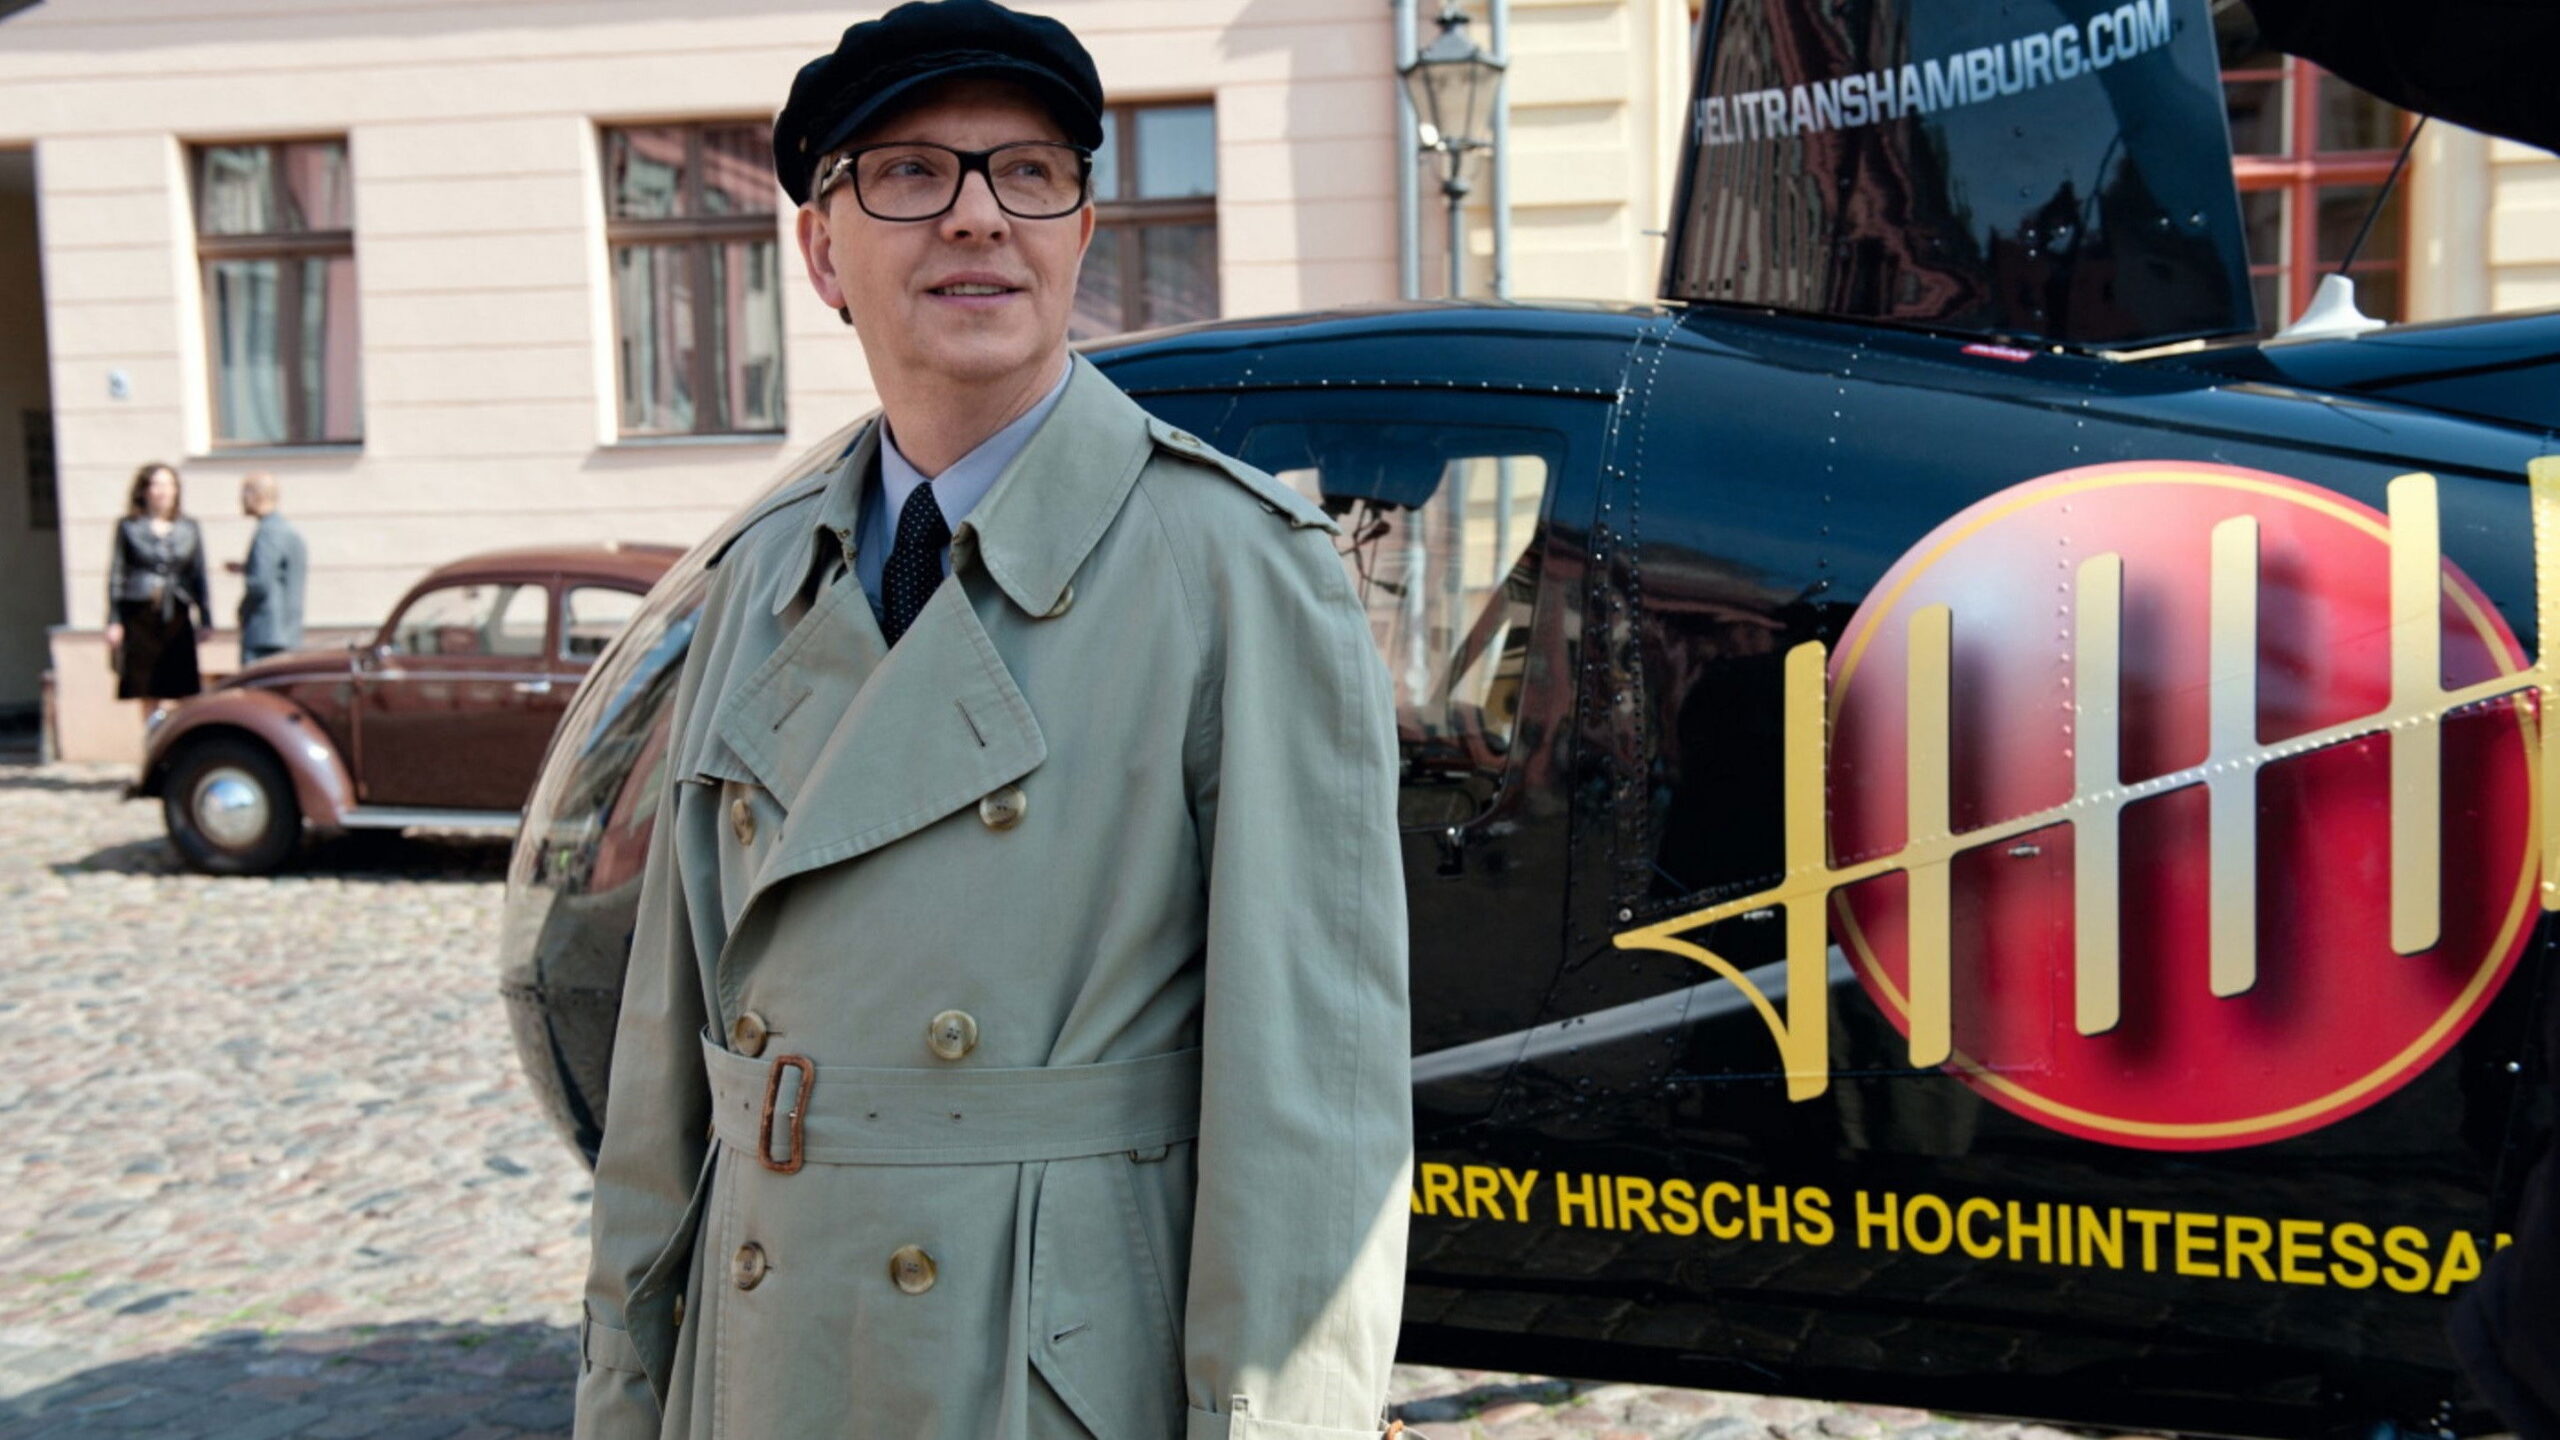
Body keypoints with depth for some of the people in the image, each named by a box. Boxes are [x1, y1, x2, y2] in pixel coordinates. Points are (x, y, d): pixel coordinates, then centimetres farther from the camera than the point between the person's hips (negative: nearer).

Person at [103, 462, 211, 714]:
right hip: (140, 615, -1)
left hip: (177, 617, 1)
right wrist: (113, 622, 0)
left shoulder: (189, 529, 10)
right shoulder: (129, 527, 4)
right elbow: (116, 575, 5)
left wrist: (205, 620, 7)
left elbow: (199, 577, 12)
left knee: (185, 691, -5)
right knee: (148, 693, 1)